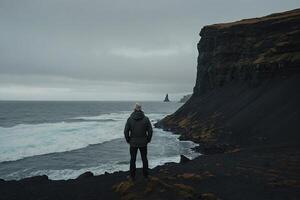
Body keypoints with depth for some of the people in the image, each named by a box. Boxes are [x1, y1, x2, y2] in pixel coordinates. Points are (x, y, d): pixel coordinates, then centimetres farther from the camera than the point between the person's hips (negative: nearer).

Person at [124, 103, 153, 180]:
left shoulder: (130, 119, -10)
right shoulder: (146, 119, -8)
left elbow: (126, 131, -9)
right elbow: (150, 131, -8)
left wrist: (128, 140, 5)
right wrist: (148, 140, 6)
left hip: (133, 143, -1)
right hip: (143, 143, 1)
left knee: (133, 159, 12)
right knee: (144, 158, 17)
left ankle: (132, 176, 19)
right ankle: (145, 174, 26)